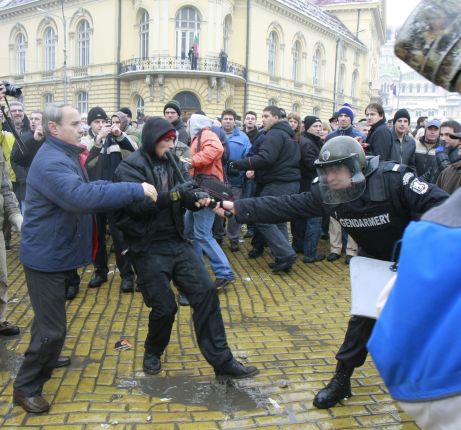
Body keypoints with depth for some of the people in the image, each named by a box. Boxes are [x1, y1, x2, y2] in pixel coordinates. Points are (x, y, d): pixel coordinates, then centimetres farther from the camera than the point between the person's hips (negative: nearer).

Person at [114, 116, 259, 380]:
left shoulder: (175, 164, 10)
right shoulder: (130, 167, -7)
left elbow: (188, 197, 4)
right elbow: (137, 205, -22)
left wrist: (199, 198, -19)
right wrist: (174, 194, -29)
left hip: (177, 241, 5)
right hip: (149, 248, -5)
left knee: (206, 292, -4)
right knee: (165, 307, -4)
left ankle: (222, 361, 5)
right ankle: (153, 353, 29)